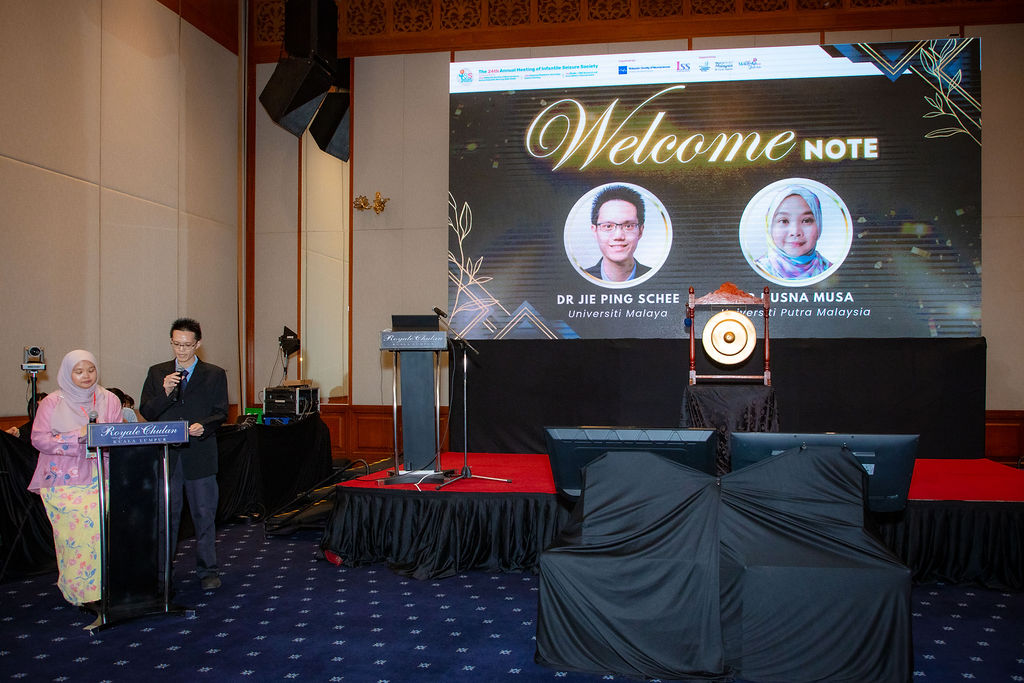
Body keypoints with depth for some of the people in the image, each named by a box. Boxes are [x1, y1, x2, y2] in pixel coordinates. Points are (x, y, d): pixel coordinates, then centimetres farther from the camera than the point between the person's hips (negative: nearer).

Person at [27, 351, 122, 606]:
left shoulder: (109, 400, 9)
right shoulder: (52, 403, 1)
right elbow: (39, 439, -5)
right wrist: (77, 436, -16)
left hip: (100, 478, 2)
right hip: (66, 481, -2)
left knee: (103, 531, -5)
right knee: (73, 534, -5)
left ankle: (101, 588, 5)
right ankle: (76, 590, 6)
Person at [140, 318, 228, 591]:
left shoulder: (215, 374, 5)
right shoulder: (157, 373, 9)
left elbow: (221, 413, 1)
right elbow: (146, 412, 3)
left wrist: (203, 426, -19)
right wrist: (165, 393, -14)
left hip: (200, 454, -1)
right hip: (165, 454, 1)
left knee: (204, 514, 5)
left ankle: (207, 571, 16)